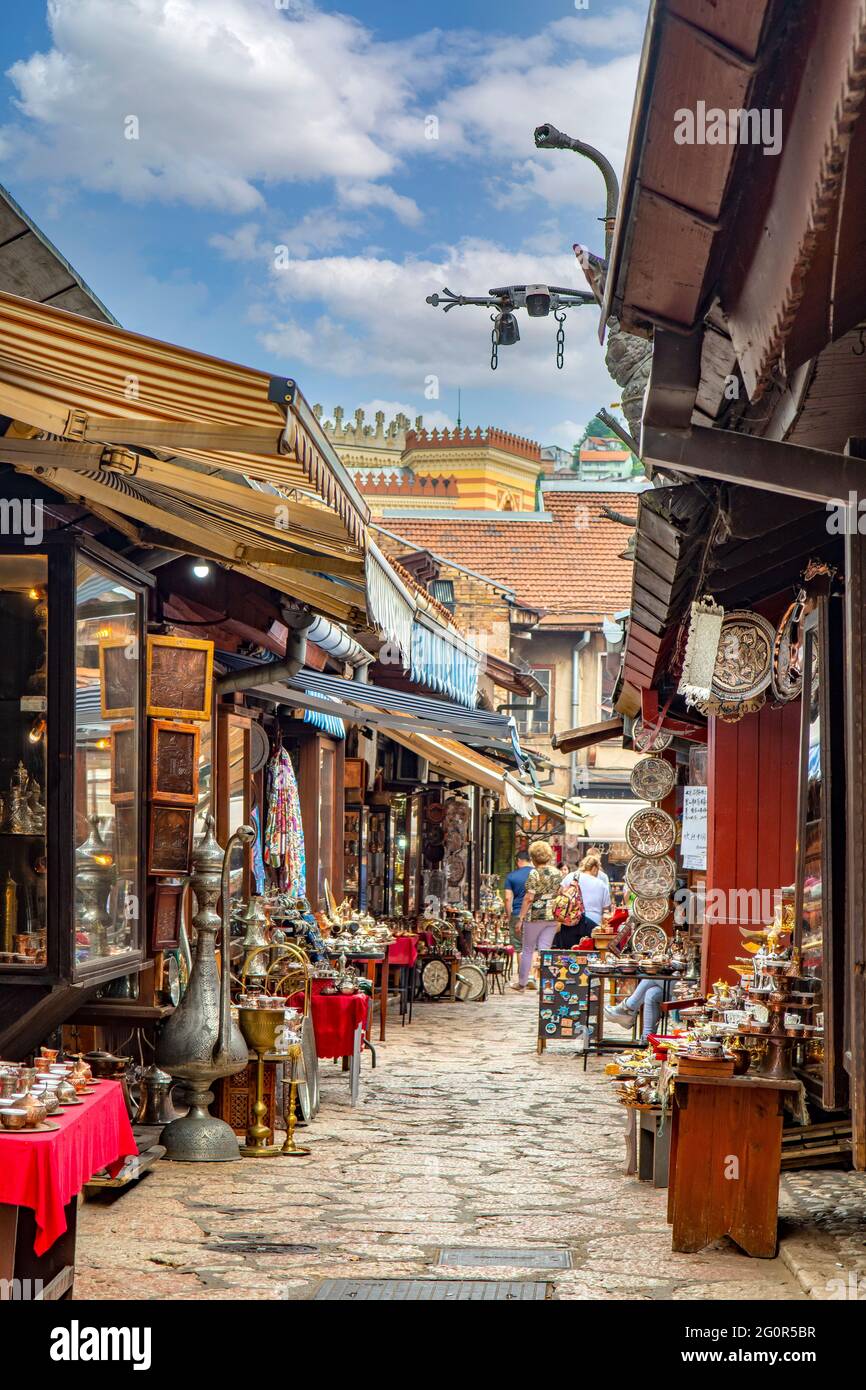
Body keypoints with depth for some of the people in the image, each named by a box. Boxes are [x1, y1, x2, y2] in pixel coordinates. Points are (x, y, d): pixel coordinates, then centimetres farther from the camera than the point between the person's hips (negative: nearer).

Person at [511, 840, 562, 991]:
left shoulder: (535, 873, -11)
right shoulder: (558, 873, 7)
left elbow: (528, 898, -13)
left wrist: (520, 919, -9)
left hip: (535, 915, -5)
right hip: (553, 916, 5)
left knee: (527, 949, 8)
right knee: (545, 949, 6)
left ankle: (521, 983, 17)